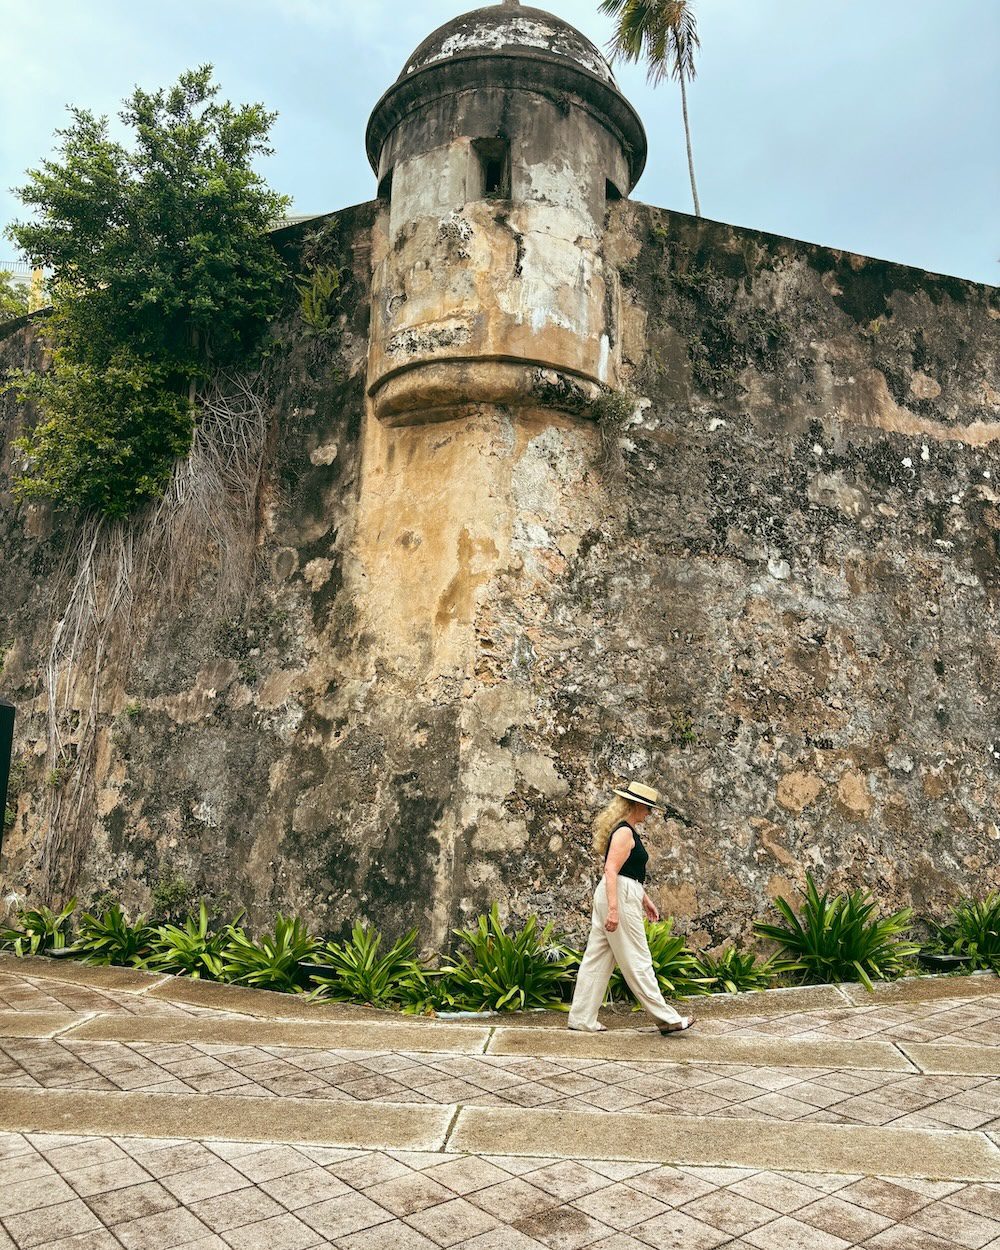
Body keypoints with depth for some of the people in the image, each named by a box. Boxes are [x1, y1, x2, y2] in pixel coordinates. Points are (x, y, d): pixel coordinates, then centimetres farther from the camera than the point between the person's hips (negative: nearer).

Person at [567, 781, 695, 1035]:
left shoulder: (626, 830, 18)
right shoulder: (625, 832, -14)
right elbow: (611, 870, -22)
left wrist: (645, 899, 28)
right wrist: (614, 909, -28)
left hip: (613, 896, 10)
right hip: (619, 898, -10)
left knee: (597, 959, 10)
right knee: (637, 961, -1)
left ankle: (582, 1019, 14)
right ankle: (666, 1018, 7)